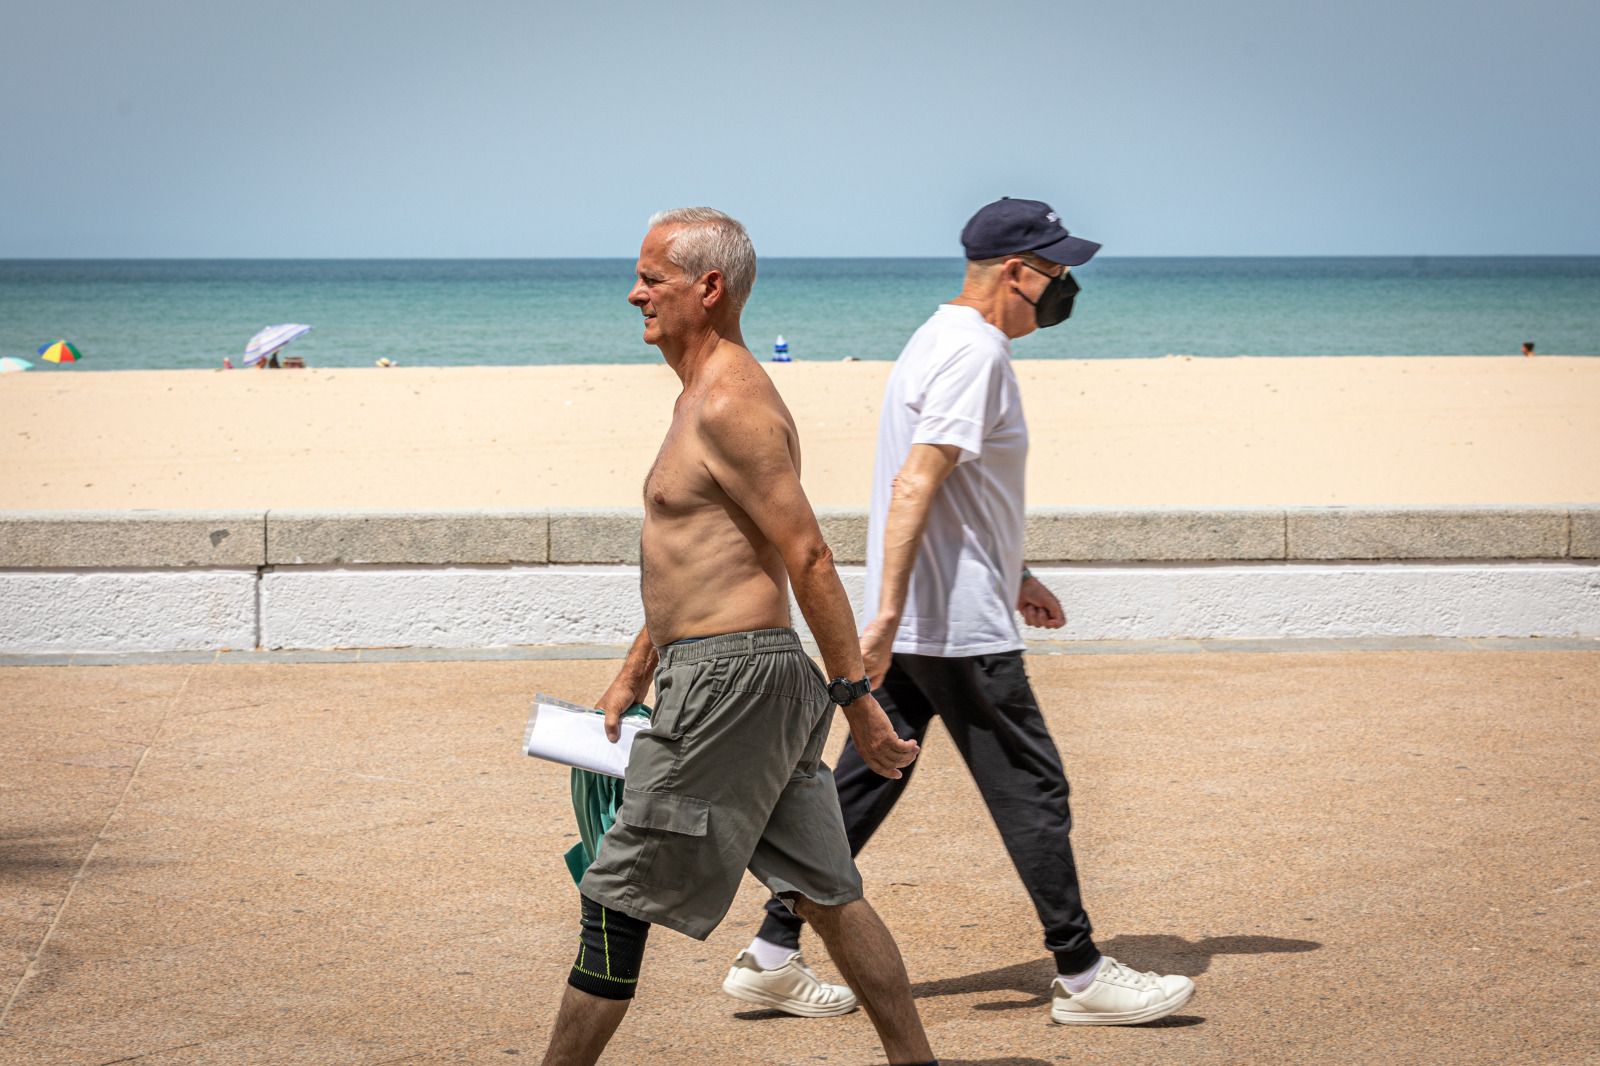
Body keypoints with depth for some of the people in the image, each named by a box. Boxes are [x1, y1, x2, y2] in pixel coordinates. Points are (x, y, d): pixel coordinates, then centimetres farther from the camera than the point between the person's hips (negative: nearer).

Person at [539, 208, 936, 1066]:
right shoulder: (707, 396, 18)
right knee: (824, 893, 13)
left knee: (618, 899, -3)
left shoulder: (729, 407, -15)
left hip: (728, 680, -11)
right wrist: (631, 677, 27)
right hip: (753, 674, 11)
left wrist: (855, 695, -19)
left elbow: (809, 557, -18)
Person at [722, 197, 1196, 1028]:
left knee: (864, 784, 11)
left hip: (913, 622, 10)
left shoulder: (941, 340, 17)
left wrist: (1010, 579, 31)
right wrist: (887, 616, -28)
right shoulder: (975, 352, -15)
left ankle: (771, 956, 12)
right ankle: (1080, 975, 6)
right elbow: (915, 484, -24)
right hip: (958, 628, -10)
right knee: (1031, 790, -1)